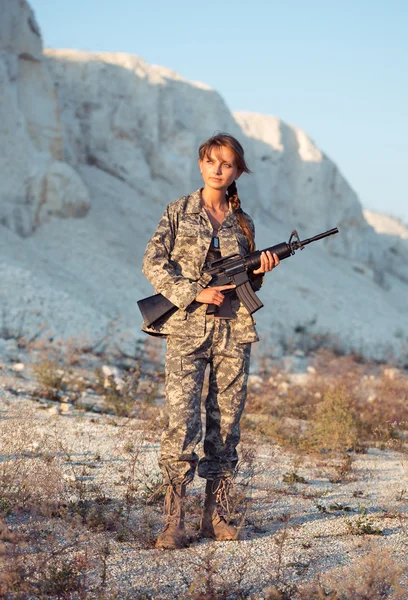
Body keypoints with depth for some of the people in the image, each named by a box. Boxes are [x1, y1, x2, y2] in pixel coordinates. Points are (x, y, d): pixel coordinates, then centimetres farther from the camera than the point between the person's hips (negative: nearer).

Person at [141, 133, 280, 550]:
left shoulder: (243, 222, 12)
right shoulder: (179, 211, 4)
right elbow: (153, 263, -3)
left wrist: (258, 272, -4)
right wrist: (194, 293, -14)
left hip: (234, 331, 3)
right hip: (187, 328, -3)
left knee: (226, 424, 4)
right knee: (181, 422, -11)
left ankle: (215, 515, 12)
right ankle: (173, 521, -9)